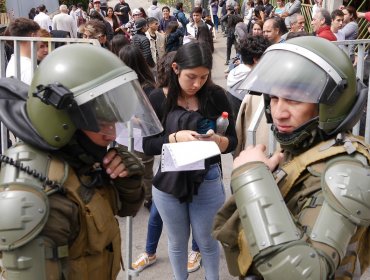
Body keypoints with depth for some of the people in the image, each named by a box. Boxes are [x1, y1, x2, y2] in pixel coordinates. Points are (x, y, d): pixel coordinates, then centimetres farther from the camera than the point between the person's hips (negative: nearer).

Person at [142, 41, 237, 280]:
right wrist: (175, 137, -24)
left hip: (208, 182, 0)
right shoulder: (159, 99, -9)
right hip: (168, 182, 1)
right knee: (177, 242, 20)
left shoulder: (216, 96, -9)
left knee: (206, 241, 17)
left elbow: (232, 142, -5)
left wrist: (217, 140, -26)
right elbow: (148, 145, -8)